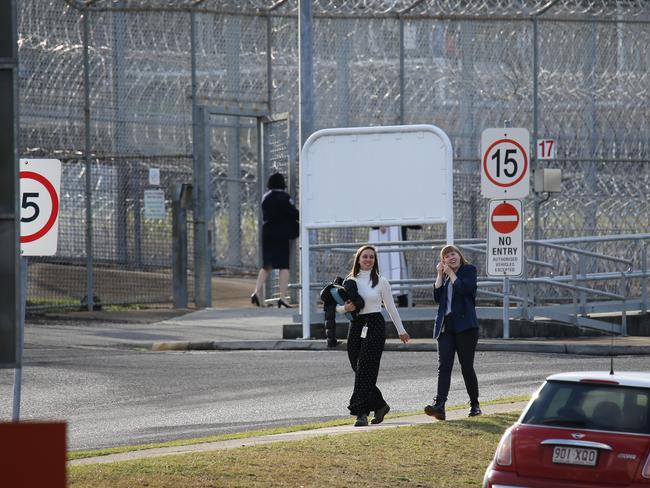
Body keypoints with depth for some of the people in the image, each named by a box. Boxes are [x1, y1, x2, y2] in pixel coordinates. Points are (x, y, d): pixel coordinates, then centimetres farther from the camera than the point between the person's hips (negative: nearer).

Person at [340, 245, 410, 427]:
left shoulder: (381, 282, 2)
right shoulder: (350, 281, 9)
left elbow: (390, 307, 10)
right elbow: (337, 306, 11)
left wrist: (401, 331, 15)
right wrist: (346, 308, -12)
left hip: (375, 325, -4)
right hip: (356, 325, 4)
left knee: (365, 370, -11)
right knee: (359, 370, 4)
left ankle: (361, 412, -13)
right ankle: (380, 405, 20)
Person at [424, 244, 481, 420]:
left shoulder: (469, 270, 1)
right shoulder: (444, 275, 17)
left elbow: (464, 289, -15)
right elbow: (437, 297, 5)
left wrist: (451, 273, -5)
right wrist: (440, 274, 3)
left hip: (464, 325, -4)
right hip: (446, 325, 4)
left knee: (467, 366, 1)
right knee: (443, 366, -9)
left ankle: (474, 405, 16)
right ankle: (439, 406, -21)